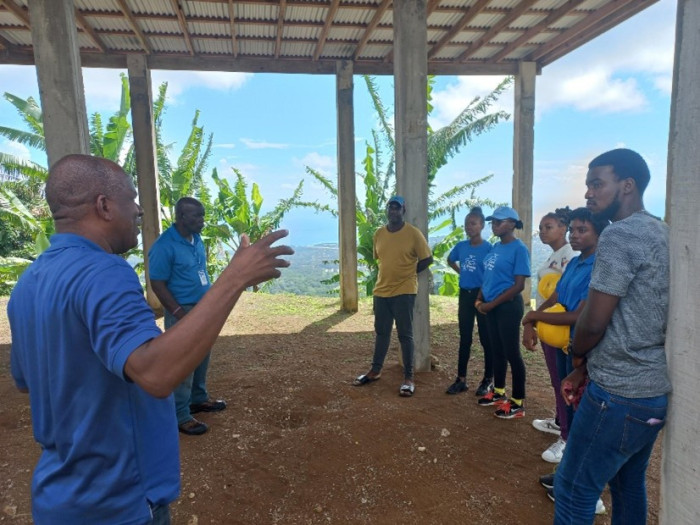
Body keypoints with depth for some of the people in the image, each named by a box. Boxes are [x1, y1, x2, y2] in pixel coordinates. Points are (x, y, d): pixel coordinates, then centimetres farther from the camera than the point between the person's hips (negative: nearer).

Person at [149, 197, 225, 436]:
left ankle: (199, 398, 35)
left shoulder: (196, 239, 5)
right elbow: (157, 284, -18)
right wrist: (180, 314, -19)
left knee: (201, 357, 18)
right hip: (183, 311, -8)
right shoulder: (164, 245, -19)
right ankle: (180, 416, 11)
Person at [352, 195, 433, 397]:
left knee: (405, 335, 2)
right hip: (381, 290, 5)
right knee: (381, 332, 16)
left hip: (404, 291, -5)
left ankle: (409, 377, 13)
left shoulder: (413, 233, -8)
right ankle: (375, 371, 31)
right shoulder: (379, 234, 6)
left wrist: (408, 273, 1)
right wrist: (391, 274, 10)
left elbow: (427, 259, -2)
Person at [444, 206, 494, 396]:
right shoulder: (461, 246, 4)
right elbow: (450, 260, 24)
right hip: (465, 295, 5)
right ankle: (461, 379, 19)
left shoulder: (488, 248, -11)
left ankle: (488, 380, 18)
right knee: (464, 338, 10)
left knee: (486, 339, 5)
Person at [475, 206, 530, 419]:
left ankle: (518, 402, 13)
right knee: (497, 350, 16)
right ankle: (499, 392, 31)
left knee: (511, 353, 1)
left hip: (508, 306, -8)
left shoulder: (519, 248, -13)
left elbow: (519, 285, -16)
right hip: (491, 306, 8)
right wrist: (480, 299, 4)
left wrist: (492, 304, -15)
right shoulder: (495, 247, 10)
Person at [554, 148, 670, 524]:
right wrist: (585, 369, 12)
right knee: (629, 485, 21)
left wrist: (576, 357, 3)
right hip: (655, 389, 9)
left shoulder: (619, 235, -18)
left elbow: (594, 323, -19)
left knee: (573, 490, 2)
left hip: (619, 394, -9)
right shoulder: (661, 234, 12)